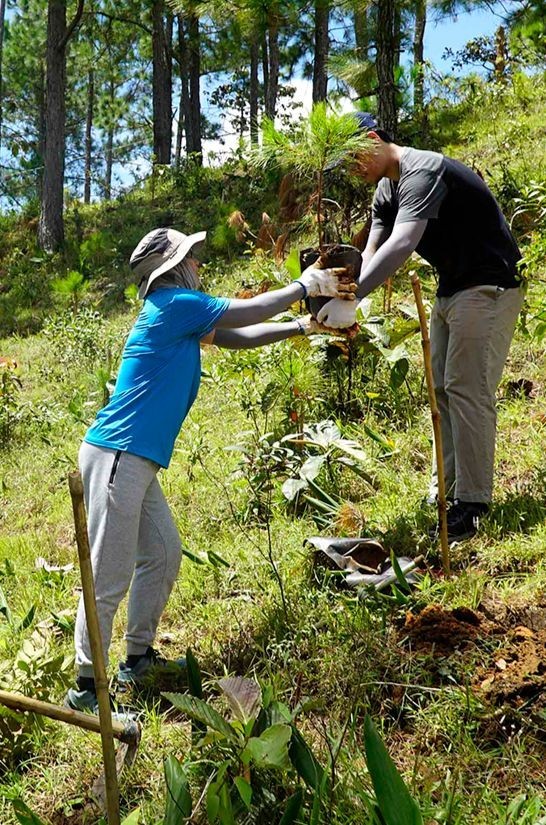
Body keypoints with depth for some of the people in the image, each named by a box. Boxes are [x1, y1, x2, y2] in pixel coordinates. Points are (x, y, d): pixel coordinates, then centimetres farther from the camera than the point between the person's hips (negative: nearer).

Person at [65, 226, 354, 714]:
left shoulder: (180, 314, 16)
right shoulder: (176, 304, -12)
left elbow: (238, 338, 24)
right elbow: (251, 312, -6)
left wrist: (304, 326, 21)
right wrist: (306, 285, 8)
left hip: (134, 460, 10)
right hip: (116, 456, -10)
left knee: (164, 555, 18)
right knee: (110, 578, -5)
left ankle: (138, 659, 30)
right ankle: (86, 689, 4)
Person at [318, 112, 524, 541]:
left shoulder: (422, 172, -22)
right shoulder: (386, 190, 9)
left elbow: (402, 244, -36)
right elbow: (371, 254, 2)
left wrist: (351, 300, -40)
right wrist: (342, 293, -16)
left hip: (488, 288, -10)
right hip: (451, 289, 10)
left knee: (467, 390, -13)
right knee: (442, 390, 10)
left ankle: (472, 505, -9)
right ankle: (444, 493, 17)